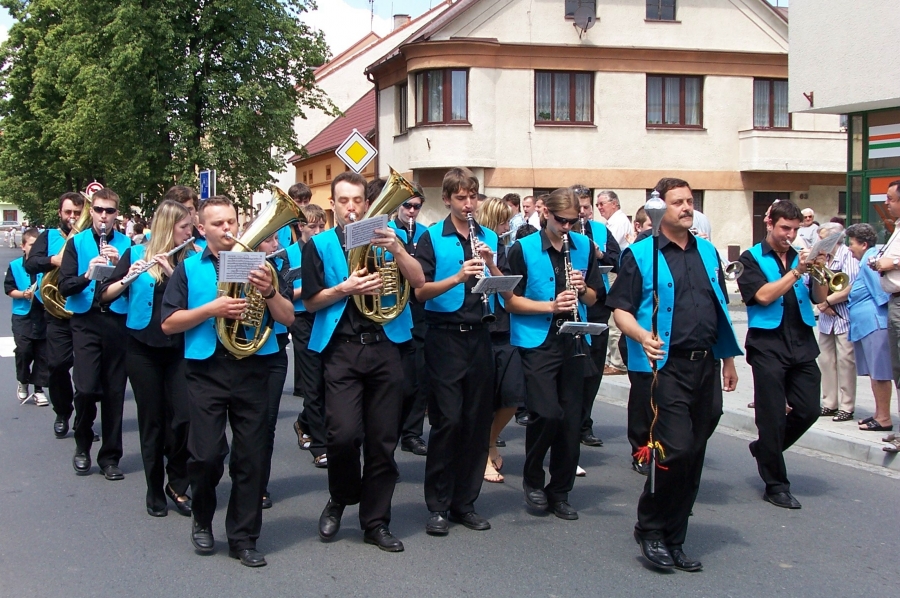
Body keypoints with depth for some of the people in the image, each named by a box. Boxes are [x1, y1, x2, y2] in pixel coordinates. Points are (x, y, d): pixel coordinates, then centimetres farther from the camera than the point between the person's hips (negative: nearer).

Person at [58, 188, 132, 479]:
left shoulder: (127, 244, 6)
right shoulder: (76, 243, 5)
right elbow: (64, 287, -3)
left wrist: (120, 264, -17)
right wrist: (87, 275, -22)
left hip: (117, 321, 1)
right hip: (86, 321, -1)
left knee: (114, 391, 4)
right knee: (86, 388, -9)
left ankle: (110, 455, 16)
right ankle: (82, 446, 15)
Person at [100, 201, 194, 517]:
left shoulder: (190, 259, 4)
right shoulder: (135, 254, 0)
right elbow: (104, 295, -3)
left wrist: (172, 272, -20)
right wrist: (128, 279, -21)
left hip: (178, 348, 1)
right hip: (143, 348, -1)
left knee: (183, 416, -6)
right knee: (152, 420, 4)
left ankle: (178, 485, 13)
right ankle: (155, 491, 16)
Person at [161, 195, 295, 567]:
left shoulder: (258, 263, 10)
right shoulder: (188, 269, 8)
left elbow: (288, 319, 5)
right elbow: (168, 323, 1)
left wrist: (270, 292, -14)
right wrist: (212, 309, -12)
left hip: (252, 368, 1)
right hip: (206, 369, -1)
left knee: (251, 456, 3)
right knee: (206, 454, -5)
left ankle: (244, 537, 15)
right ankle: (202, 519, 23)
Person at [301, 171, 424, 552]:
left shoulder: (383, 237, 12)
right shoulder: (319, 245, 7)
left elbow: (418, 281, 1)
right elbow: (310, 302, 3)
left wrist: (397, 249, -15)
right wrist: (346, 288, -12)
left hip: (384, 346, 2)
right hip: (341, 349, -2)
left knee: (383, 441, 4)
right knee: (343, 434, -15)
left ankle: (376, 522, 16)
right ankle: (339, 499, 13)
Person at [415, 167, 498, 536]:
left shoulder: (488, 238, 10)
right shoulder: (432, 238, -1)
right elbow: (421, 291, -9)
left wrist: (491, 265, -12)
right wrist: (458, 277, -23)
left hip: (479, 336, 4)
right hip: (445, 336, -4)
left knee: (478, 419, 6)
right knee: (447, 420, -6)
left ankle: (465, 502, 16)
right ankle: (438, 506, 5)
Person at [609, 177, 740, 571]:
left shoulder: (707, 253, 15)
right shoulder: (639, 255, -2)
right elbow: (621, 309, -6)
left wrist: (728, 360, 19)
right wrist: (642, 335, -25)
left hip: (705, 366, 6)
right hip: (664, 366, -6)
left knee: (693, 456, 8)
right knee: (676, 450, -14)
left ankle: (673, 539, 20)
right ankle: (650, 530, 6)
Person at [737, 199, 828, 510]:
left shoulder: (800, 256, 14)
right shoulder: (752, 259, 0)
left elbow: (818, 298, 9)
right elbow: (763, 295, -15)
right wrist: (795, 272, -18)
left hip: (802, 344, 5)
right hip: (768, 346, -5)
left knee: (808, 410, 4)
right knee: (772, 416, 0)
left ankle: (765, 449, 29)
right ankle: (776, 485, 10)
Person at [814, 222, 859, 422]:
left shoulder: (848, 256, -9)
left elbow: (850, 289, -19)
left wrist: (827, 301, -12)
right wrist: (820, 303, -5)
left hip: (843, 317, -8)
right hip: (826, 318, 8)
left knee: (845, 361, -5)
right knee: (826, 361, 9)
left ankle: (846, 407, 0)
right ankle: (829, 403, 17)